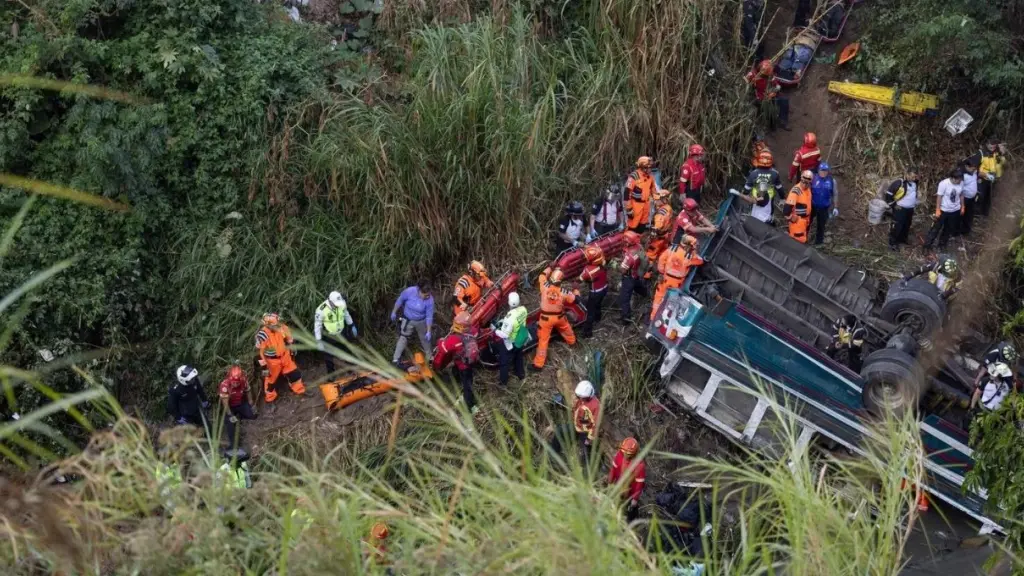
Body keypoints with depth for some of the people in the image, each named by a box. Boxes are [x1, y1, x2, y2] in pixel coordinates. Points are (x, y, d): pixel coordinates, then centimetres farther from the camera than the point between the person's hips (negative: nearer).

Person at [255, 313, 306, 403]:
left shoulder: (281, 327, -16)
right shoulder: (262, 335, -31)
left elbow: (289, 340, 5)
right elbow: (260, 352, -22)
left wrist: (292, 351, 16)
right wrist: (263, 366, -17)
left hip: (285, 356, 5)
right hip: (272, 360, -4)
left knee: (294, 373, 16)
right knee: (271, 378, 15)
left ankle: (299, 390, 39)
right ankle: (270, 397, 39)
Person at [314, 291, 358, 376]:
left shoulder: (342, 304, -19)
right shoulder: (322, 310, -32)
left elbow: (346, 314, 4)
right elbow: (317, 325, -21)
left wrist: (352, 326, 13)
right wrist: (318, 341, -19)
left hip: (341, 334, 4)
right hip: (328, 336, -4)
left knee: (346, 352, 21)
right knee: (328, 356, 10)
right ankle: (331, 374, 30)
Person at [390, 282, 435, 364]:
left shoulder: (430, 300, -28)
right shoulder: (409, 291, -30)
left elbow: (429, 316, -19)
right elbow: (400, 301, -10)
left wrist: (428, 331, -18)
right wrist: (394, 312, 0)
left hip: (421, 322, 1)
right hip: (408, 320, -1)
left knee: (425, 338, 19)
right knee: (403, 338, 2)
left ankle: (430, 357, 42)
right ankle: (395, 359, 14)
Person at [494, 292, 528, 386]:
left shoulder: (510, 317, -40)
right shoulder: (523, 309, -19)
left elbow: (504, 335, -32)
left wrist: (495, 330, -16)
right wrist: (504, 321, 1)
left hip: (510, 343, -6)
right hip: (520, 341, 6)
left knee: (504, 361, 20)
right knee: (518, 357, 33)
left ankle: (503, 380, 39)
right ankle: (521, 375, 54)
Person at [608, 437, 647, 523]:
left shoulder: (640, 466, -37)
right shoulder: (620, 455, -23)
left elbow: (640, 483, -25)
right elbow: (614, 469, -6)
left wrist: (635, 499, -17)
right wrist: (610, 483, 5)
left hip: (631, 494, -5)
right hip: (618, 490, 5)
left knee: (631, 511, 21)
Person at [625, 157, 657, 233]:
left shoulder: (650, 176, 3)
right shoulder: (633, 177, -21)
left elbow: (653, 189, 18)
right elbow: (627, 193, -20)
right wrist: (629, 209, -20)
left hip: (646, 204, 7)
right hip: (636, 205, -7)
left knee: (642, 226, 18)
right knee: (633, 225, -3)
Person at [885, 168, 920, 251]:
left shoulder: (915, 183, 4)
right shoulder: (899, 183, -21)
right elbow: (888, 193, -17)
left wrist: (915, 203, 21)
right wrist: (893, 205, -14)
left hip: (910, 209, 8)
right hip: (900, 209, -8)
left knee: (906, 226, 18)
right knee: (897, 227, -6)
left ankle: (902, 240, 35)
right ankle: (892, 243, 4)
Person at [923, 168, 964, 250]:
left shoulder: (961, 183, -11)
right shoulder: (944, 184, -25)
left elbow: (961, 195, 5)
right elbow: (939, 197, -17)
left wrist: (962, 206, 11)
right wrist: (937, 210, -15)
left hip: (955, 210, 4)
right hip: (943, 210, -4)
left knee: (948, 229, 18)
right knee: (936, 227, 6)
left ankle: (942, 244, 36)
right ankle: (928, 243, 20)